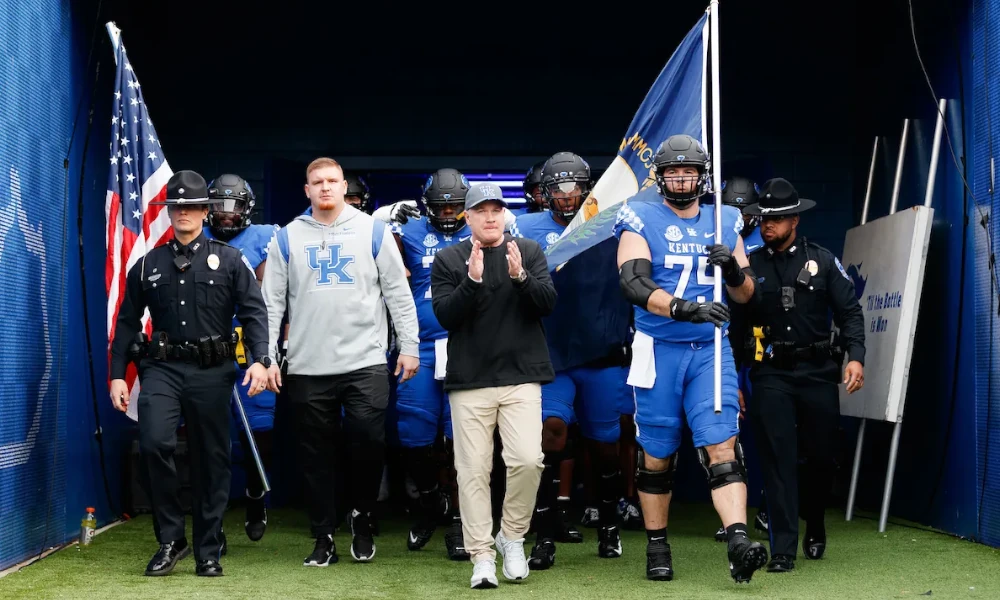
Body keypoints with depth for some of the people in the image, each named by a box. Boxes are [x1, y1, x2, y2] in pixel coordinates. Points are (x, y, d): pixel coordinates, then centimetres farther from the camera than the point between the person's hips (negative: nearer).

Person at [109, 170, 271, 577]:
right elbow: (127, 322, 14)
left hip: (211, 371, -1)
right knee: (154, 443, -20)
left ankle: (208, 551, 15)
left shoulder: (229, 260, 6)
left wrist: (260, 360, -16)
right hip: (162, 367, 1)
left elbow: (254, 311, -1)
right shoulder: (147, 265, 12)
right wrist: (118, 375, 7)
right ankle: (170, 539, -4)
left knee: (211, 460, 3)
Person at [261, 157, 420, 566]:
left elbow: (398, 292, 5)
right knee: (316, 455, 6)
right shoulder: (288, 238, 7)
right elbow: (272, 302, 6)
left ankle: (362, 519, 18)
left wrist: (409, 345, 0)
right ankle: (324, 537, 16)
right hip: (307, 367, 1)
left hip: (365, 362, -1)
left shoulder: (373, 231, 5)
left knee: (369, 444, -6)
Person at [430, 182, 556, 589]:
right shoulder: (448, 261, 6)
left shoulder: (530, 253, 8)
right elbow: (444, 315, -4)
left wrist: (521, 277, -19)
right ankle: (481, 557, 7)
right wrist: (472, 281, -18)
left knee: (528, 460, -12)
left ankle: (512, 537, 9)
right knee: (473, 471, -1)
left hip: (521, 376, 0)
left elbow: (547, 304, -2)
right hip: (469, 380, 0)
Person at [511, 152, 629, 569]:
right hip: (553, 356, -1)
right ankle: (545, 538, -11)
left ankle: (609, 526, 34)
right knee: (552, 429, -18)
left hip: (604, 355, 1)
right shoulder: (530, 230, -1)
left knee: (604, 444, 12)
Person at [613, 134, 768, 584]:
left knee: (722, 445, -11)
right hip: (659, 349, -2)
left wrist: (732, 268, -11)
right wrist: (683, 308, -33)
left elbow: (746, 294, 12)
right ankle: (657, 549, 19)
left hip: (710, 350, 2)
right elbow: (633, 284, -17)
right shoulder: (641, 221, -1)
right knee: (657, 455, 6)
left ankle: (739, 543, -19)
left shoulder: (724, 222, 9)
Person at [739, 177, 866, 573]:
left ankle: (815, 526, 36)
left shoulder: (823, 261, 4)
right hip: (771, 376, -1)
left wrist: (856, 356, -13)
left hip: (818, 373, 1)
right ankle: (783, 549, -5)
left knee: (822, 457, 8)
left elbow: (850, 312, 2)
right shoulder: (749, 267, 4)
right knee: (778, 459, -7)